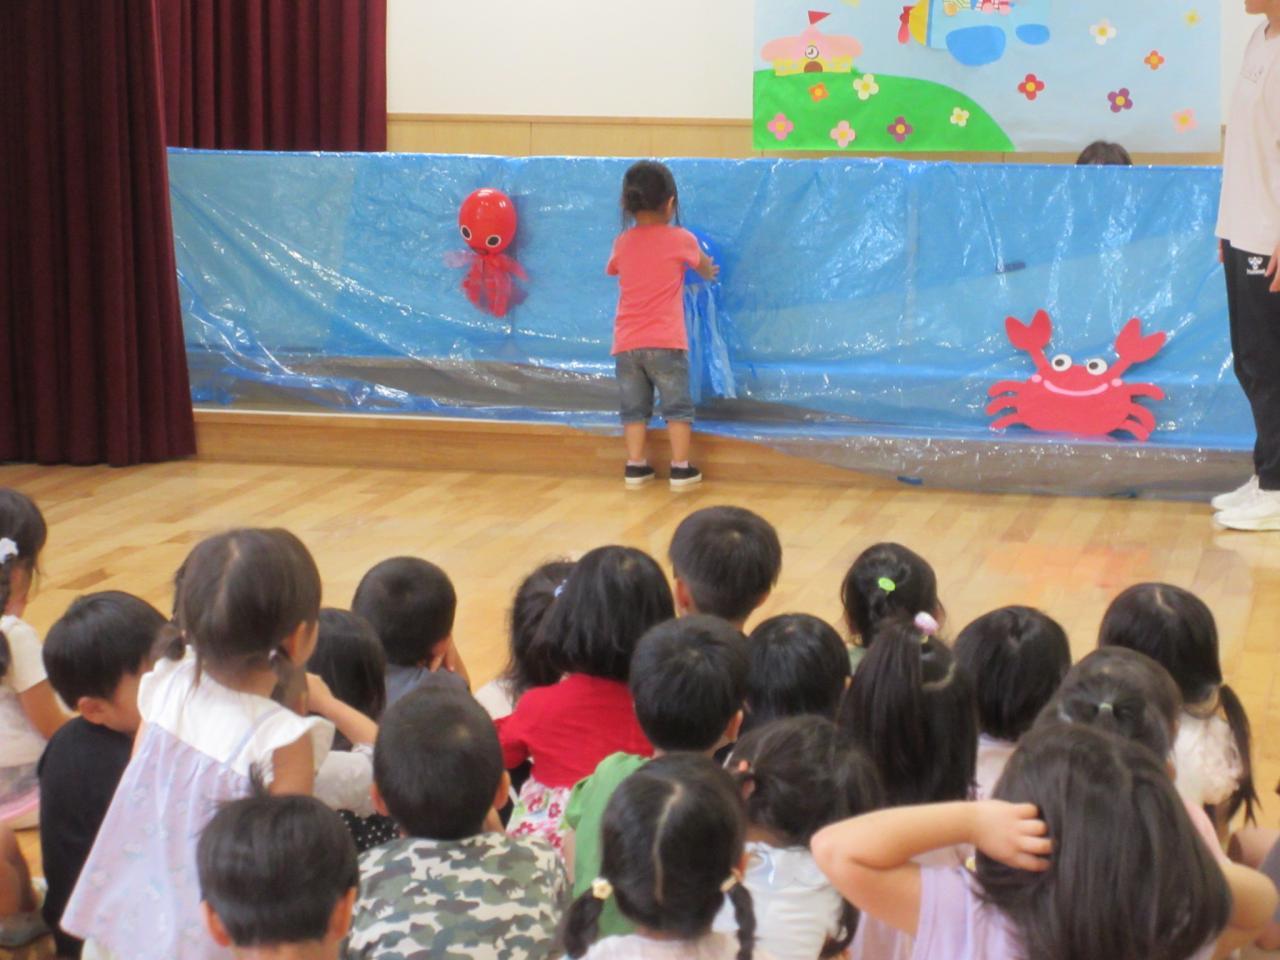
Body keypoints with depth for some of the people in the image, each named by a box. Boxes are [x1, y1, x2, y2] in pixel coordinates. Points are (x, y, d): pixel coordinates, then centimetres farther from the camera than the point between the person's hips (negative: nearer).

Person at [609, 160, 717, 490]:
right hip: (665, 342, -3)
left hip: (626, 343, 3)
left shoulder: (622, 244, 5)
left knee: (634, 407, 12)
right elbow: (704, 266, 17)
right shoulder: (681, 240, -3)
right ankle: (680, 468, 5)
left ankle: (635, 466, 12)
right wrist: (709, 272, 42)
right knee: (677, 405, 6)